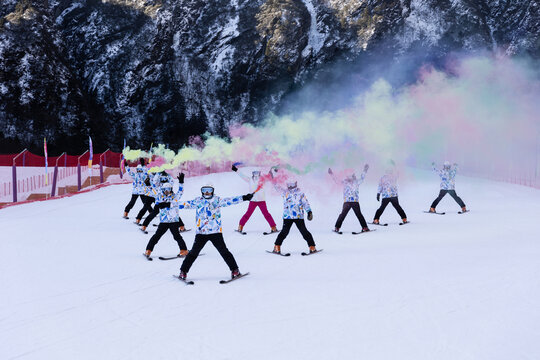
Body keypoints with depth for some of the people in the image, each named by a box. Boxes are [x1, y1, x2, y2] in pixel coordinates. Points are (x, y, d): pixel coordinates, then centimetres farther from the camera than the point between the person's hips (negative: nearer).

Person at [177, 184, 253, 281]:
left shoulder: (217, 200, 4)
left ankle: (235, 270, 8)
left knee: (224, 251, -2)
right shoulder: (198, 201, 8)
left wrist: (244, 198, -12)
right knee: (193, 253, -1)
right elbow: (186, 204, 7)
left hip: (216, 232, -1)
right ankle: (183, 271, 10)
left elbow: (229, 201, -2)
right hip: (201, 232, 1)